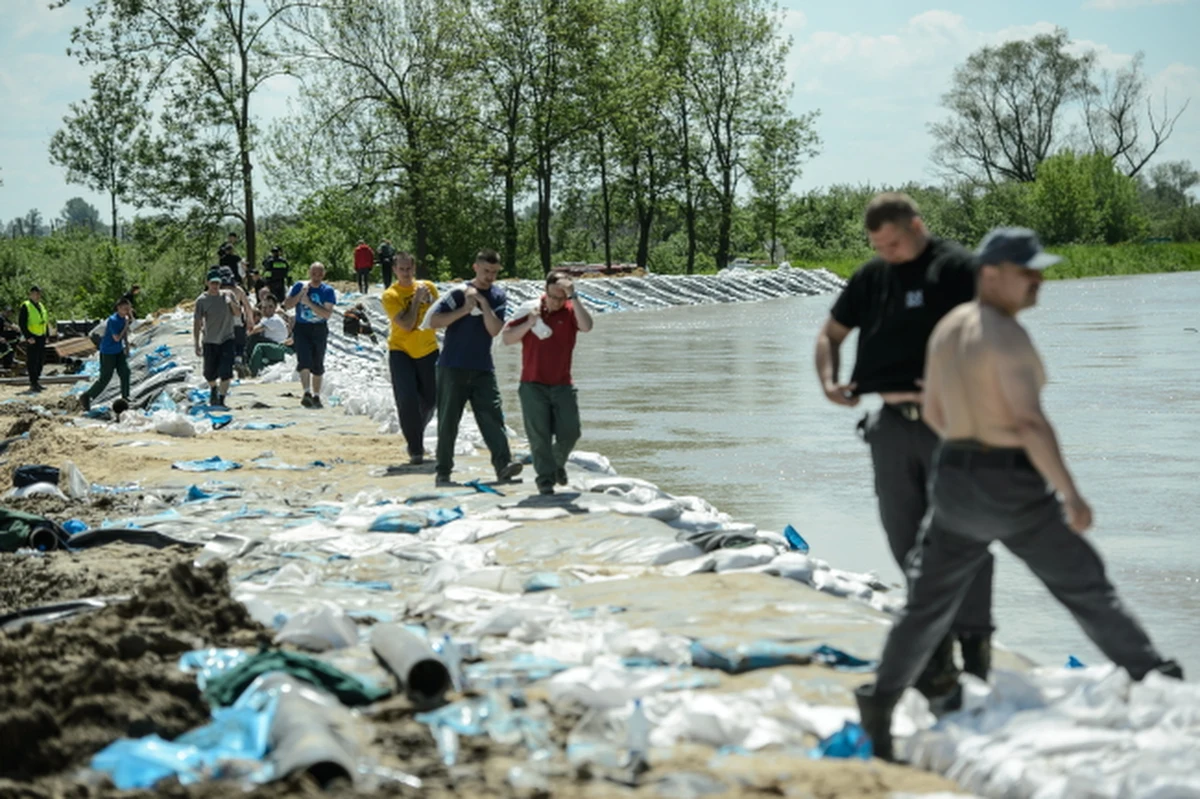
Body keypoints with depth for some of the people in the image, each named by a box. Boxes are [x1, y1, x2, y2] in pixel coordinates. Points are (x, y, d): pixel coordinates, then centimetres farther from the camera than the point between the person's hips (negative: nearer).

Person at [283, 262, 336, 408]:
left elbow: (328, 314, -13)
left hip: (320, 330, 1)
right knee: (304, 361, -19)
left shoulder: (328, 291, -3)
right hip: (301, 328, -1)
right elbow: (287, 305, -4)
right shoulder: (300, 286, 1)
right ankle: (307, 393, -24)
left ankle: (316, 396, 20)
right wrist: (301, 294, -15)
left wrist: (309, 303, -20)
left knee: (317, 366, 9)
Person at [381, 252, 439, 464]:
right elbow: (407, 324, -20)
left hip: (428, 351, 4)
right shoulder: (390, 295, -12)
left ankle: (416, 436, 36)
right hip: (401, 351, -4)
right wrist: (417, 298, -18)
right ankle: (415, 450, -4)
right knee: (407, 401, -13)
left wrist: (429, 301, -12)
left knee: (430, 400, 9)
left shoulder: (427, 287, 1)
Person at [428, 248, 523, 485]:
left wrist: (483, 303, -14)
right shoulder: (459, 293, -2)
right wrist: (464, 310, -15)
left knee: (492, 416, -10)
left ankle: (503, 464, -17)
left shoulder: (497, 296, 6)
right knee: (448, 421, 1)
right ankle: (443, 471, 7)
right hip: (453, 368, -2)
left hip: (483, 368, 2)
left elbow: (495, 330, -6)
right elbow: (433, 321, -8)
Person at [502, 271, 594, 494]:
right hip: (533, 385, -1)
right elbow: (507, 338, -1)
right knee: (539, 435, -4)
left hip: (562, 385, 1)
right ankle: (545, 477, 5)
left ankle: (558, 463, 26)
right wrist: (529, 323, -16)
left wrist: (573, 298, -25)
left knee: (570, 432, -1)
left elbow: (586, 326, -22)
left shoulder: (571, 310, 0)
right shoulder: (530, 310, 1)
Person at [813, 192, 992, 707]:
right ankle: (936, 658, 15)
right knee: (905, 539, 7)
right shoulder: (871, 277, 13)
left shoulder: (955, 268, -5)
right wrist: (829, 382, 5)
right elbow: (830, 333, 23)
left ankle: (973, 640, 13)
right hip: (891, 424, 6)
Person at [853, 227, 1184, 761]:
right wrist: (1071, 495, -19)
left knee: (929, 602, 13)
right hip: (1012, 490, -7)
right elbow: (1031, 423, -24)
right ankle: (1152, 678, 11)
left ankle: (881, 702, 8)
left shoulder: (946, 328, 8)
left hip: (954, 479, 7)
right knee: (1085, 587, 5)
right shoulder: (1006, 336, -18)